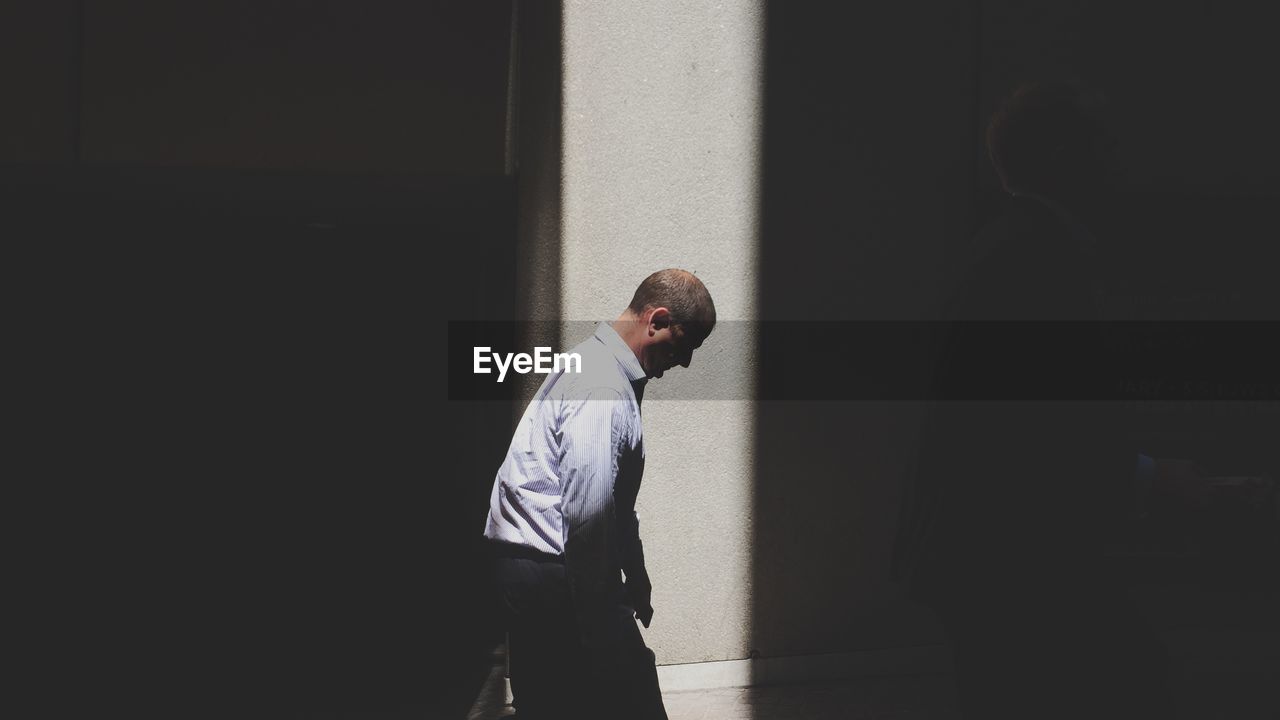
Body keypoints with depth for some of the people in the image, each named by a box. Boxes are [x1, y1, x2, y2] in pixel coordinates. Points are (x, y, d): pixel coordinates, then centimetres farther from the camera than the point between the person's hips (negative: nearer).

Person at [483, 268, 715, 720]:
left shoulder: (596, 366, 15)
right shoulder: (603, 392, -20)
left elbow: (615, 504, 25)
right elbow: (588, 518, -24)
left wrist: (636, 579, 31)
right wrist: (599, 627, -19)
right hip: (555, 576, -10)